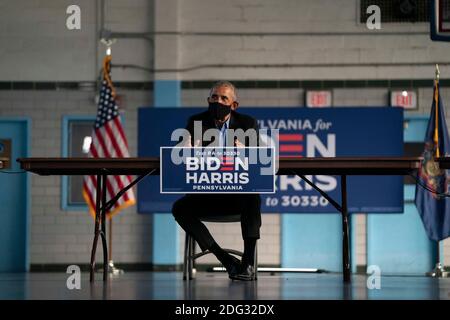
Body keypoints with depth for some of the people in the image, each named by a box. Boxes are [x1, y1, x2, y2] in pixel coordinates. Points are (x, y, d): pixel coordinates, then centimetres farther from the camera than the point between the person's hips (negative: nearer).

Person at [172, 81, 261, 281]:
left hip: (238, 193, -2)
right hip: (207, 193, 2)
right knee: (179, 208, -25)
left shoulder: (247, 124, 3)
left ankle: (248, 263, -33)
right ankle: (224, 259, -23)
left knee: (253, 199, -34)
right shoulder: (196, 122, 5)